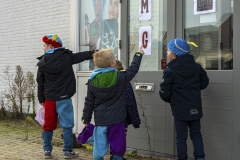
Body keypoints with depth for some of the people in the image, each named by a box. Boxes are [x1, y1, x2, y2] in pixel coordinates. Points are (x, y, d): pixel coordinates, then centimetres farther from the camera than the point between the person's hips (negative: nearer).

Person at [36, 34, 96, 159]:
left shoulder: (42, 63, 0)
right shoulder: (67, 57, -6)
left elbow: (40, 83, 5)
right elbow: (81, 56, 1)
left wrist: (41, 99, 14)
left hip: (49, 99, 2)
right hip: (64, 98, -2)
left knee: (48, 124, 14)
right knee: (67, 125, 5)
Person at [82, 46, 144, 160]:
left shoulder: (92, 81, -3)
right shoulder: (120, 77, -9)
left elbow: (89, 102, 3)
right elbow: (133, 69, 8)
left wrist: (86, 119, 13)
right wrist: (138, 54, 23)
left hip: (100, 120, 2)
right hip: (117, 120, -2)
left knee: (99, 148, 9)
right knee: (118, 146, 10)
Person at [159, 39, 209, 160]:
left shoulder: (170, 72, -13)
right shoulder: (197, 67, 1)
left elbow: (164, 93, -12)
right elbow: (204, 83, 10)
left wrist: (169, 100, 8)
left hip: (180, 109, -4)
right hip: (195, 108, 4)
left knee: (181, 137, 7)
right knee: (196, 134, 16)